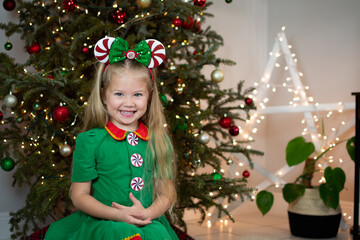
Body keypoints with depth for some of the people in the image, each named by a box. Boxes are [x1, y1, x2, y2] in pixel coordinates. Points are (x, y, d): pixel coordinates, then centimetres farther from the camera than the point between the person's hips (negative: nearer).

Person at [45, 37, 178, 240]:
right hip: (101, 223, -3)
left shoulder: (159, 141, 7)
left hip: (149, 223, 3)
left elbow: (167, 193, 10)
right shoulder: (89, 140, -1)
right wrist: (117, 215, -13)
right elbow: (80, 195, 1)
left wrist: (148, 213, -10)